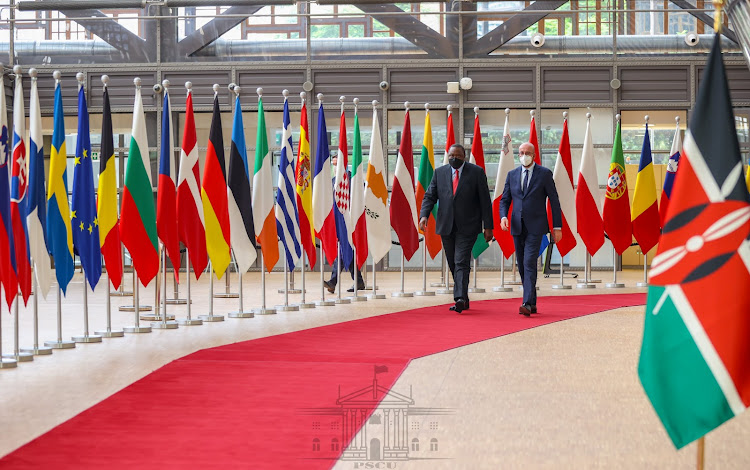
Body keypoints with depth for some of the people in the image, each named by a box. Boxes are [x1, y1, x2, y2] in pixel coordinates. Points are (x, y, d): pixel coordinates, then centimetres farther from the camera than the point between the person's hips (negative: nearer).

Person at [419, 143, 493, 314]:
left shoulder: (476, 172, 0)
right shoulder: (439, 172, 9)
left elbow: (485, 201, -1)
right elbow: (430, 196, 4)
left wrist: (488, 227, -4)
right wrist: (424, 215, -15)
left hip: (467, 227, -4)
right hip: (446, 226, 4)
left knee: (461, 262, -15)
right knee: (453, 264, 9)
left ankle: (460, 298, -23)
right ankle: (464, 299, 19)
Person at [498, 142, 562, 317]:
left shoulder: (544, 174, -1)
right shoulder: (512, 175, 10)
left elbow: (554, 201, 1)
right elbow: (505, 200, 13)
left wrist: (557, 227, -3)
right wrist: (503, 216, -8)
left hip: (535, 227, -5)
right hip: (517, 227, 5)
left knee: (529, 263, -16)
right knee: (522, 266, 8)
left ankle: (527, 304, -21)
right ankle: (532, 304, 18)